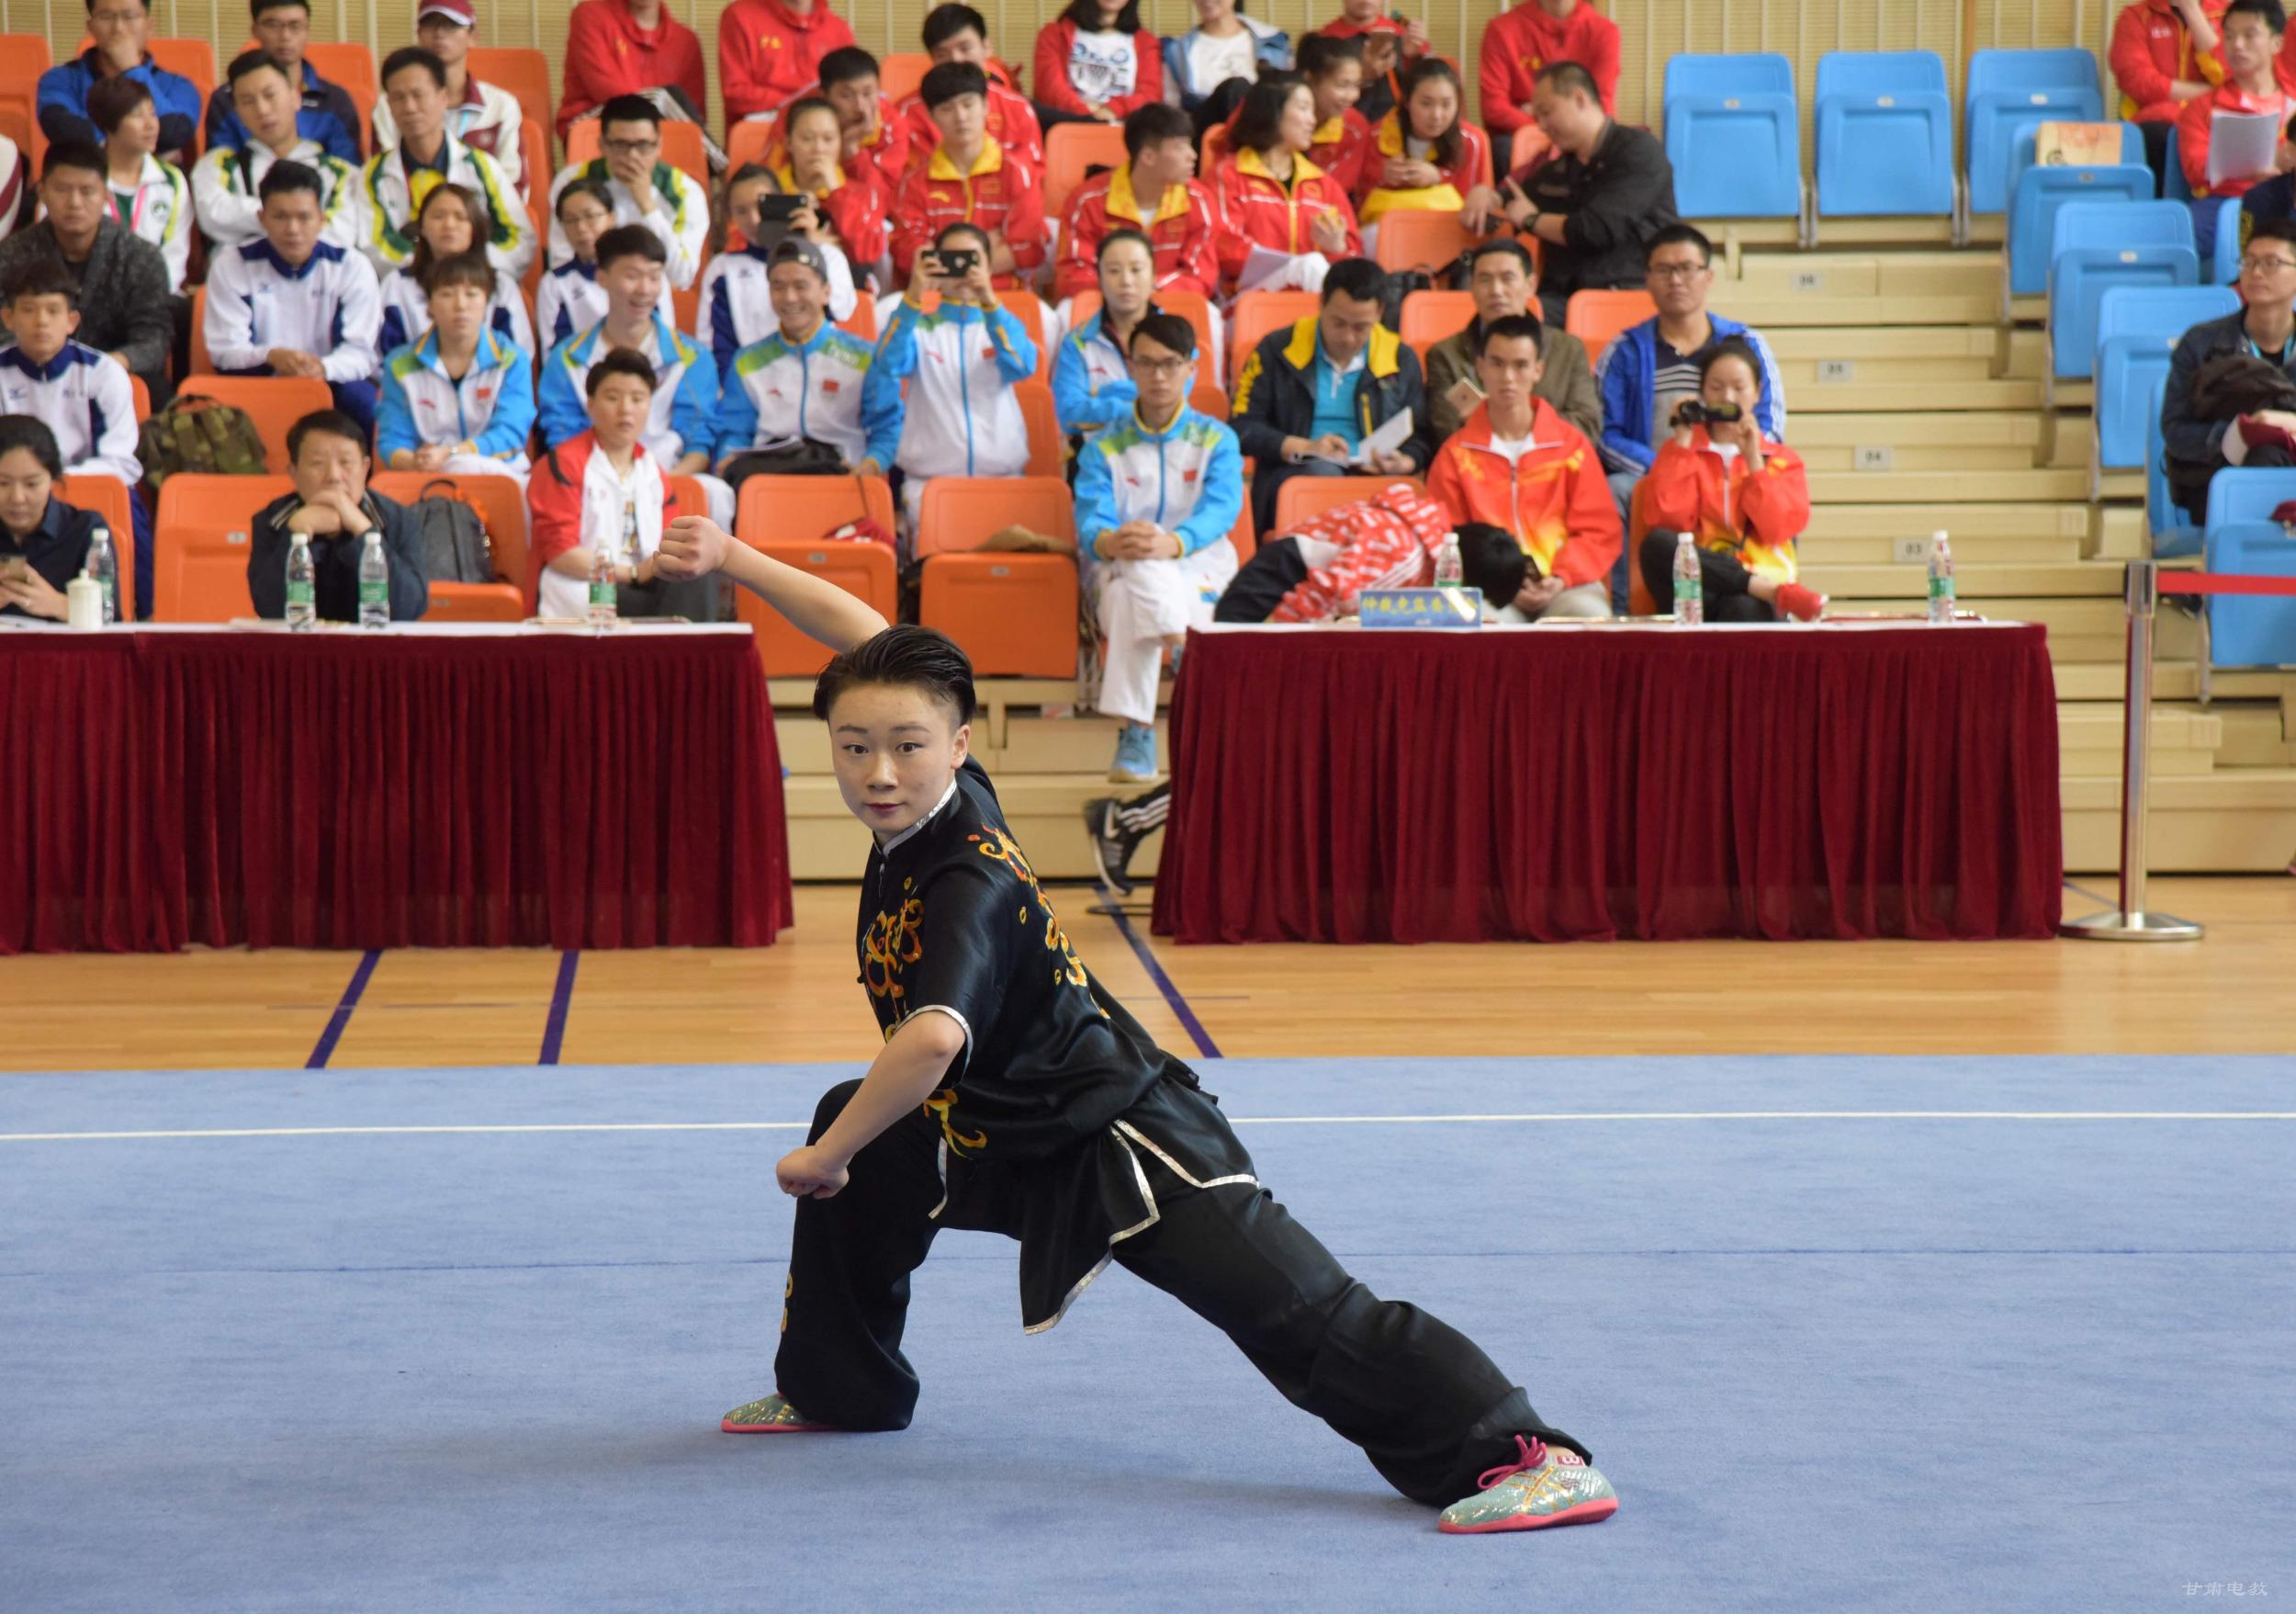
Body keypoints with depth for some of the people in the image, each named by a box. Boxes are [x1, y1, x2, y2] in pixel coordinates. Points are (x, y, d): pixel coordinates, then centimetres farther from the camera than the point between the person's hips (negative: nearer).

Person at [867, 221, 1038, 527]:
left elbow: (1021, 367, -9)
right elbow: (887, 367, -12)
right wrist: (912, 298, -24)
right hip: (928, 479, -1)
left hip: (1001, 476, 1)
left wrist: (989, 301, -23)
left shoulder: (1003, 326, 14)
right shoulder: (920, 328, 10)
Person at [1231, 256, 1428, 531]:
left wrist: (1405, 463, -6)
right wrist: (1304, 448, -9)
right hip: (1291, 476, -1)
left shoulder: (1402, 360, 15)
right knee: (1323, 470, -39)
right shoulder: (1277, 350, 8)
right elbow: (1242, 428, 5)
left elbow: (1421, 439, 19)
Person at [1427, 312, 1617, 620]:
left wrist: (1562, 578, -10)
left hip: (1565, 586, 1)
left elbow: (1600, 531, 9)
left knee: (1589, 615, -34)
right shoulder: (1455, 453, 11)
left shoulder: (1572, 444, 12)